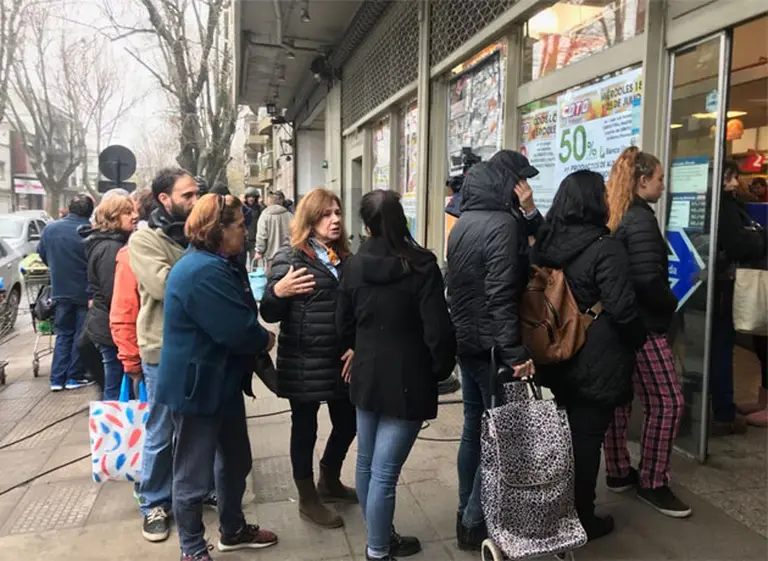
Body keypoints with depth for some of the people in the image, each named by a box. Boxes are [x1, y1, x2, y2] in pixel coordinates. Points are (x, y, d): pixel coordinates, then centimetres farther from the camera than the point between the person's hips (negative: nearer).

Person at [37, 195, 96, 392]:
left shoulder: (50, 228, -2)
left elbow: (42, 254, 12)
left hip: (60, 290, 4)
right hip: (84, 291, -4)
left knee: (63, 334, 14)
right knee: (81, 335, 8)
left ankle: (57, 378, 11)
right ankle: (75, 377, 12)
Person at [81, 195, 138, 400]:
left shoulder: (111, 244, 13)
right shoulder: (111, 248, -19)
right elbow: (114, 296, -21)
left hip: (105, 325, 10)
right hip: (113, 328, -10)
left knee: (113, 387, 17)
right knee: (116, 390, -1)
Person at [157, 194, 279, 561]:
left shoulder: (219, 265, 8)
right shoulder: (204, 272, -26)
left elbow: (242, 316, 13)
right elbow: (240, 331, -28)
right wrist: (266, 340, -9)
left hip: (222, 382, 10)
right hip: (197, 386, -10)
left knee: (235, 460, 22)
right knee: (194, 473, 8)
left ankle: (233, 530, 41)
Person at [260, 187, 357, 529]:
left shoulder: (344, 258, 8)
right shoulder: (290, 258, -9)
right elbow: (269, 314, -10)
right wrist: (277, 291, -30)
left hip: (340, 359, 6)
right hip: (304, 361, -6)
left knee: (348, 421, 16)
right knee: (305, 427, 9)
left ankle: (329, 481, 42)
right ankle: (308, 499, 29)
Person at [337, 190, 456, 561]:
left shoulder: (354, 266, 0)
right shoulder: (421, 266, -16)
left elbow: (344, 326, 9)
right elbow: (438, 331, -18)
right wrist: (442, 369, 1)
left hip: (366, 376, 6)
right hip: (406, 382, -6)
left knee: (366, 463, 18)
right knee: (385, 472, 2)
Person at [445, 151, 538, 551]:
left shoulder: (463, 222, 10)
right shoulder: (503, 223, -18)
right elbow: (501, 296, -24)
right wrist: (515, 353, -23)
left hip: (466, 341, 9)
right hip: (490, 346, -9)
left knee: (474, 429, 18)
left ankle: (466, 513, 30)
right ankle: (475, 524, 14)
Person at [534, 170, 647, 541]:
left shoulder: (547, 241, 2)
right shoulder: (605, 247, -17)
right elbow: (621, 308, -20)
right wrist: (638, 340, -1)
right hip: (594, 362, -6)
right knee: (586, 437, 7)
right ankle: (581, 519, 22)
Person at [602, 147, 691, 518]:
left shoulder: (611, 217, 10)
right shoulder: (640, 219, -16)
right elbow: (648, 279, -24)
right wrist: (670, 305, -6)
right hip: (643, 325, -9)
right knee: (668, 402, 1)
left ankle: (618, 472, 27)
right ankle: (652, 483, 10)